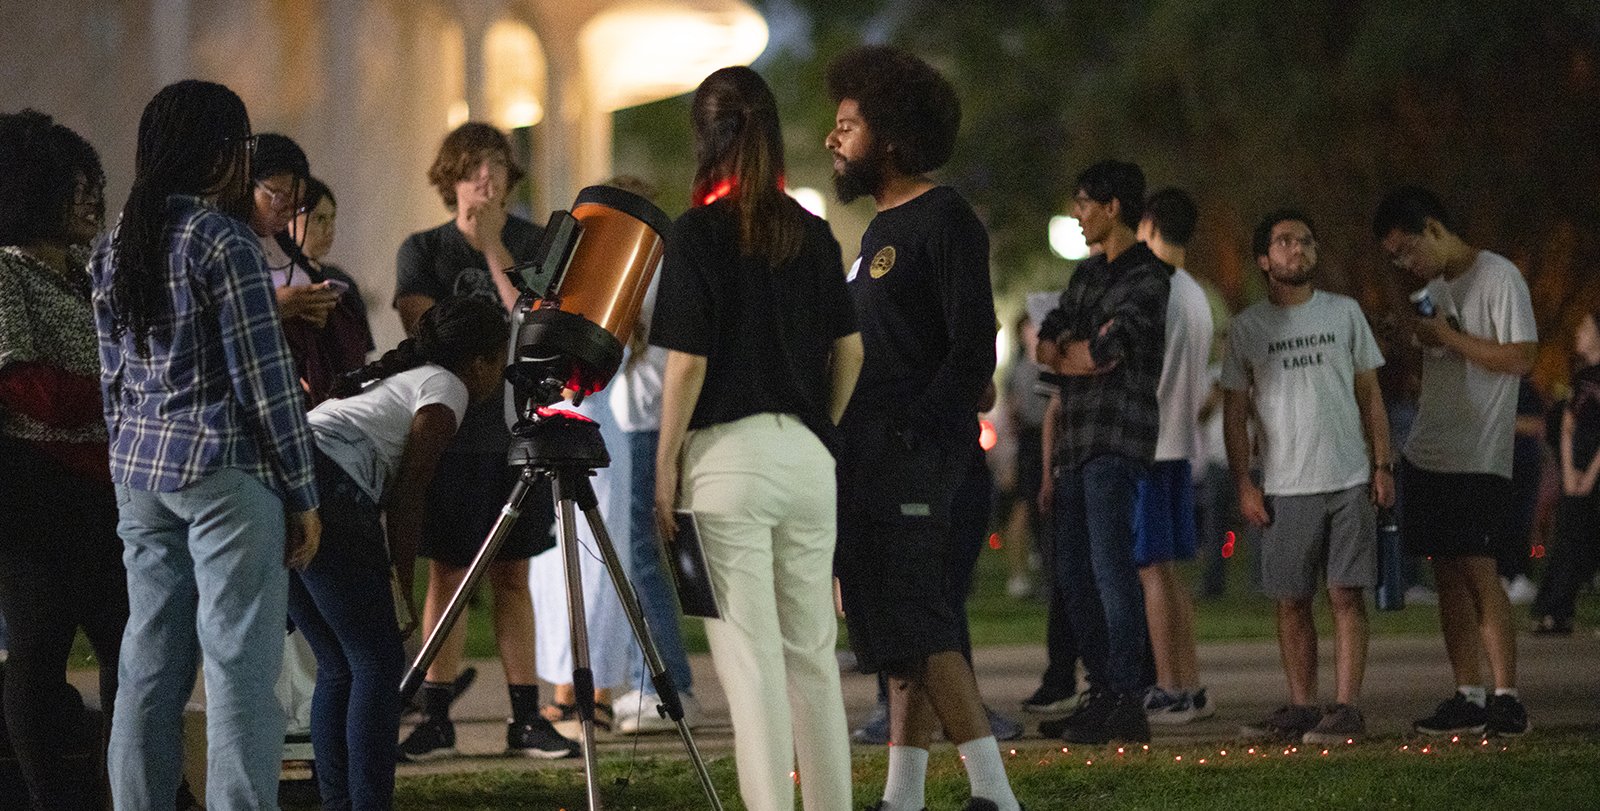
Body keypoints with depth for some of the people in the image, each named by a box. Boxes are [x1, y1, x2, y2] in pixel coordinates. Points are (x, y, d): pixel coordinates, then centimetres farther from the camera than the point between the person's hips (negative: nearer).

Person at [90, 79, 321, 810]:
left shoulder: (113, 249, 11)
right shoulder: (224, 243, -11)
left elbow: (114, 382, 15)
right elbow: (265, 379, -12)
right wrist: (302, 495, -7)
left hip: (140, 469, 7)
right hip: (227, 473, -7)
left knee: (149, 667, 10)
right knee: (240, 666, -6)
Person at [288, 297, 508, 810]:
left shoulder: (393, 379, 32)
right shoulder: (447, 388, 6)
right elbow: (406, 496, 0)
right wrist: (404, 590, 5)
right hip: (322, 497, -9)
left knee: (339, 667, 14)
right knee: (378, 663, -3)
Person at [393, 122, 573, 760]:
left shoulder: (534, 244, 7)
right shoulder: (423, 250, 3)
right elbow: (426, 331, -9)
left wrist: (493, 248, -11)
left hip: (518, 431, 2)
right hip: (450, 431, -2)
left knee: (512, 574, 5)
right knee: (447, 574, -2)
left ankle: (525, 718, 6)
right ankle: (436, 718, 2)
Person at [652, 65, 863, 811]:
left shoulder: (697, 234, -8)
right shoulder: (814, 233, 8)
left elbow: (688, 363, -11)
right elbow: (850, 349, 9)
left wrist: (664, 466, -4)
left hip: (728, 454, -5)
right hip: (807, 456, 5)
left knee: (750, 654, -5)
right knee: (812, 651, 12)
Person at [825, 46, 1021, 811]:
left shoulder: (944, 221, -9)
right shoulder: (881, 226, 19)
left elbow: (973, 352, -16)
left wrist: (914, 433, -20)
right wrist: (849, 443, 15)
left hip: (912, 454, -10)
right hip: (866, 456, 10)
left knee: (915, 626, -13)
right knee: (895, 627, 9)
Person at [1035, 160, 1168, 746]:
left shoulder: (1148, 278, -6)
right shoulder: (1086, 275, 21)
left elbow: (1103, 355, -14)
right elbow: (1045, 345, 14)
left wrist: (1064, 354, 5)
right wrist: (1081, 350, -7)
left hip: (1117, 442, -9)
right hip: (1076, 439, 9)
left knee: (1110, 566, -14)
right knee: (1075, 571, 8)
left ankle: (1128, 703, -15)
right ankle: (1105, 692, 13)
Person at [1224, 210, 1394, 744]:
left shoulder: (1345, 313, 9)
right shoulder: (1247, 328, 7)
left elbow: (1370, 395, 11)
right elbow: (1234, 414, 8)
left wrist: (1382, 465, 3)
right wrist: (1243, 485, -1)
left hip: (1349, 480, 0)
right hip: (1285, 488, 1)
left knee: (1347, 595, -5)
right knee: (1291, 602, 3)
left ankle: (1346, 708, -4)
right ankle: (1301, 708, 10)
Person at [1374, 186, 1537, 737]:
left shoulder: (1498, 278, -8)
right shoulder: (1434, 290, 17)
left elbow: (1520, 358, -16)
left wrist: (1445, 335, -14)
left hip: (1479, 458, -8)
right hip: (1428, 456, 8)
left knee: (1478, 571, -12)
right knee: (1447, 577, 5)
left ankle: (1506, 699, -10)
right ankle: (1467, 698, 7)